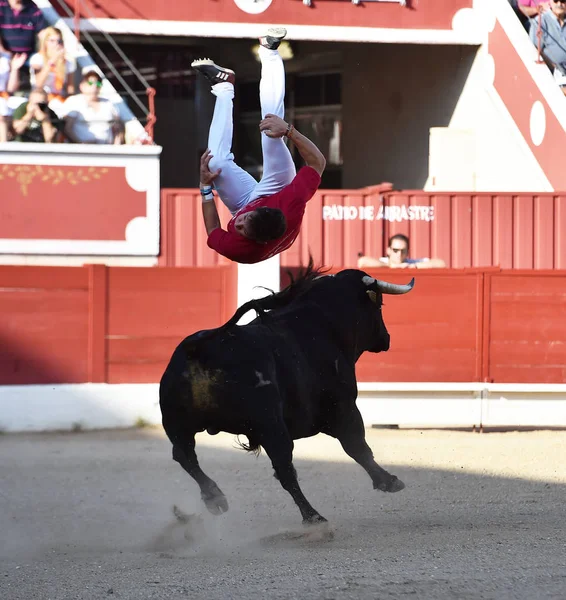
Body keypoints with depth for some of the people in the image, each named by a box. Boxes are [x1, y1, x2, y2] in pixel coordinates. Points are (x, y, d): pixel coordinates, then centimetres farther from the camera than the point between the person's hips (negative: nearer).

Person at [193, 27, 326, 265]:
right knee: (272, 136, -19)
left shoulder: (236, 249, -48)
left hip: (244, 202, 0)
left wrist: (205, 187, -21)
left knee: (217, 162, -21)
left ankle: (224, 85, 6)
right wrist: (288, 130, -42)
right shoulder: (291, 205, -49)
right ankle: (269, 52, 0)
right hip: (276, 192, 0)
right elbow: (318, 162, -34)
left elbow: (212, 234, -22)